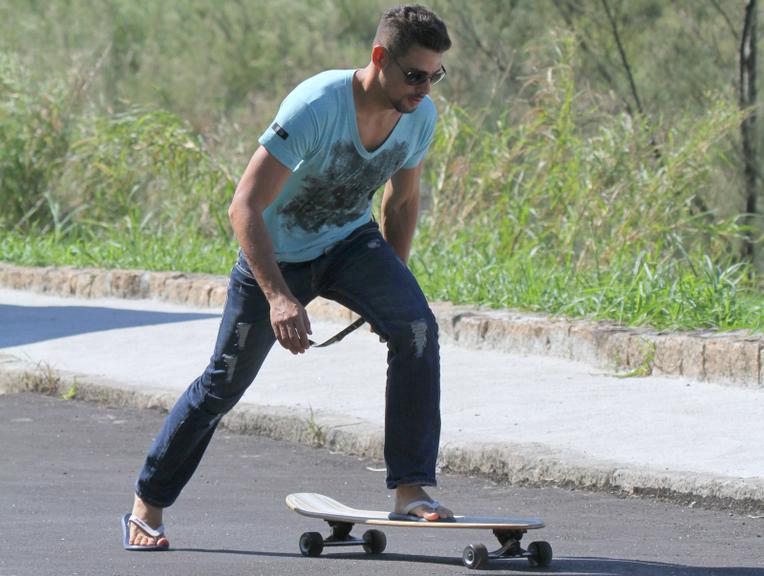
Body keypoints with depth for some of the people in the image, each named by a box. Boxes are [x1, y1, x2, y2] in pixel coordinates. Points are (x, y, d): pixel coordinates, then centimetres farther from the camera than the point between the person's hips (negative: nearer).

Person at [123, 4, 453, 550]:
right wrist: (279, 297, -43)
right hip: (276, 254, -4)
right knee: (224, 384, 4)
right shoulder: (315, 107, -33)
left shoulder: (421, 115, -13)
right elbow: (244, 208, -34)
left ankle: (410, 488, -18)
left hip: (351, 243, 4)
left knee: (417, 326, -22)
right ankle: (146, 505, 24)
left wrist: (391, 290, 11)